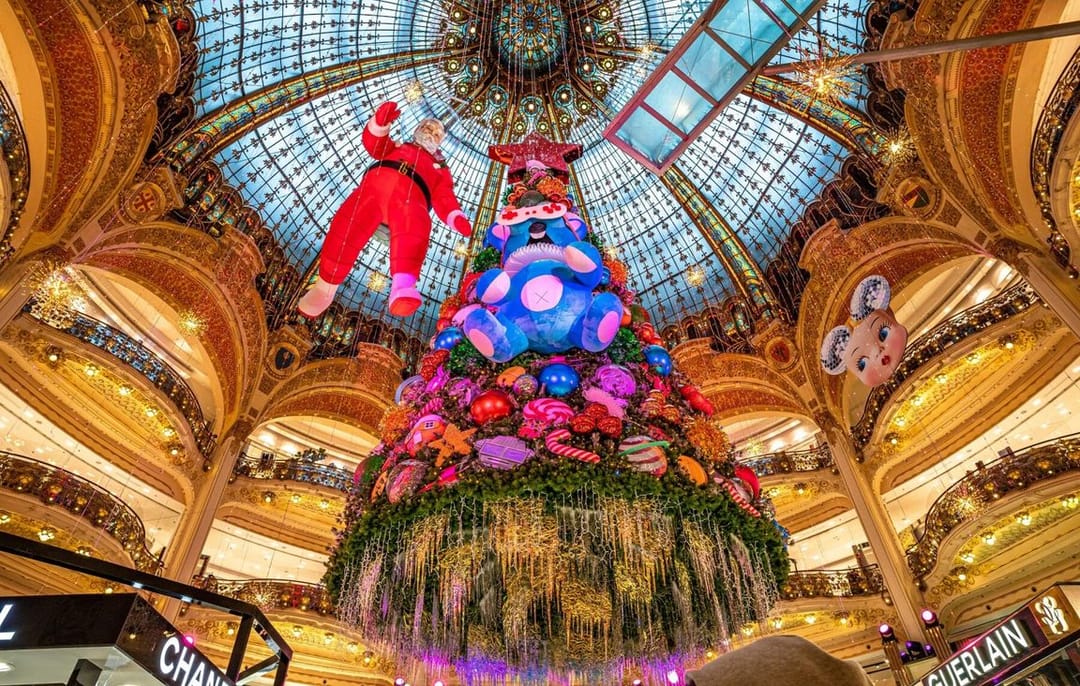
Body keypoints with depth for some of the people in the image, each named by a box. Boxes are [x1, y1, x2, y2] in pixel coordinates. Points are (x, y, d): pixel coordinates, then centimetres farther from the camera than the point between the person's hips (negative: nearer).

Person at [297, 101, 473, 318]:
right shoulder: (398, 147, 43)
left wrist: (457, 218, -2)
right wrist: (380, 122, 2)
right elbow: (374, 144, 24)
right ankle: (326, 286, -19)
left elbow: (445, 199, 21)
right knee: (348, 224, -28)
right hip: (376, 183, 2)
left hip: (410, 195, -2)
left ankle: (403, 287, -64)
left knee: (416, 225, -40)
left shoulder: (440, 169, 38)